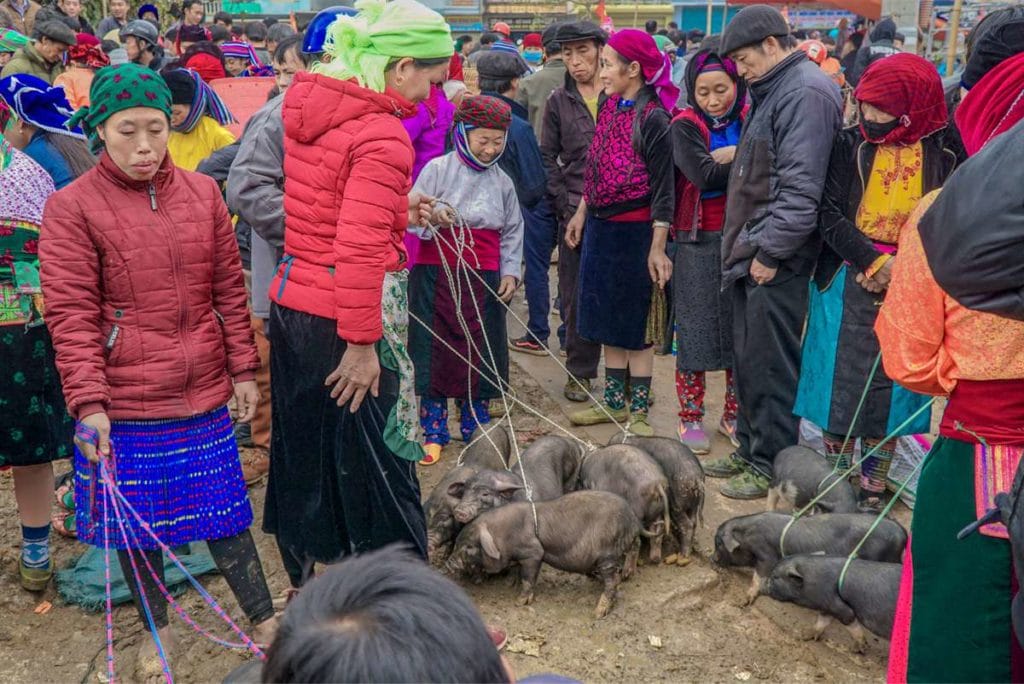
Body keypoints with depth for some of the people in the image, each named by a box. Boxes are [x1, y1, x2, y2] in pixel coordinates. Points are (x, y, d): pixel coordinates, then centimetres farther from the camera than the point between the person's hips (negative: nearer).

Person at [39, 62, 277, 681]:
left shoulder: (203, 194, 3)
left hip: (203, 394, 2)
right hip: (122, 403, -2)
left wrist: (243, 369, 7)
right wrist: (87, 402, -16)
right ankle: (158, 632, 34)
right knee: (136, 519, 12)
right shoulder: (72, 208, -7)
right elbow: (71, 314, -10)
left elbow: (229, 288, 8)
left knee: (222, 508, 11)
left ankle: (266, 621, 26)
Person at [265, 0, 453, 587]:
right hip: (344, 318, -8)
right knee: (374, 458, 3)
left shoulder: (309, 103, 7)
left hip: (293, 302, 9)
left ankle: (308, 572, 36)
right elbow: (359, 249, -25)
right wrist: (362, 343, -21)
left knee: (306, 445, 20)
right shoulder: (383, 135, -19)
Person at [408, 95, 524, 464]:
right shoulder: (438, 169, -3)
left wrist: (510, 271, 6)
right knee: (436, 349, 2)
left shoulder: (502, 182, 10)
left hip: (485, 280, 3)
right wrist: (431, 219, -27)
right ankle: (434, 432, 12)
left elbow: (512, 232, 16)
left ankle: (475, 429, 23)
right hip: (437, 273, -3)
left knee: (480, 353, 8)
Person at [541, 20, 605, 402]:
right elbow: (548, 158, 9)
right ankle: (580, 370, 15)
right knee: (576, 293, 4)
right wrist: (565, 205, -2)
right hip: (576, 210, 1)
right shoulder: (559, 102, 8)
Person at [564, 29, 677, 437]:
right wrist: (581, 214, 18)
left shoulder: (653, 119, -14)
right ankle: (614, 403, 26)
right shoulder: (608, 108, 6)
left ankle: (638, 411, 15)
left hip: (635, 231, -7)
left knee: (637, 325, 4)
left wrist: (657, 248, -18)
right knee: (607, 320, 13)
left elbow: (662, 188, -15)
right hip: (600, 227, 7)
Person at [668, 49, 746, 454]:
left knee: (742, 328, 7)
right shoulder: (685, 126, -2)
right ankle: (690, 417, 14)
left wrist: (726, 157, -16)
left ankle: (734, 414, 20)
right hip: (699, 240, -2)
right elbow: (705, 175, -17)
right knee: (696, 328, 2)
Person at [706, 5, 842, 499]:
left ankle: (771, 466, 8)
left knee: (771, 366, -2)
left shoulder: (806, 93, -14)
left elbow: (800, 187, -21)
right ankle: (749, 450, 28)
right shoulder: (774, 90, 19)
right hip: (753, 254, 10)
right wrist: (744, 247, 18)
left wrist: (770, 251, -19)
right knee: (748, 360, 16)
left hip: (776, 260, -10)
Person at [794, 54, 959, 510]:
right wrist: (876, 262, -19)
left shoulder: (942, 154, -2)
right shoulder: (850, 145, -2)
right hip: (847, 285, 0)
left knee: (891, 390, 7)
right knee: (840, 385, 6)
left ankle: (874, 489, 22)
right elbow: (829, 214, -8)